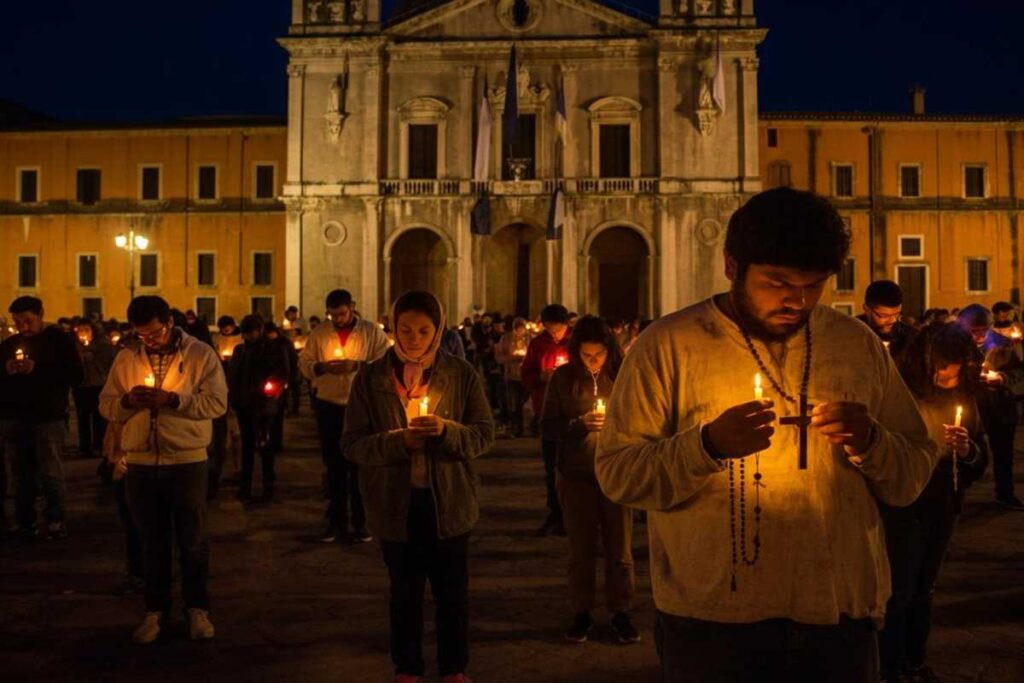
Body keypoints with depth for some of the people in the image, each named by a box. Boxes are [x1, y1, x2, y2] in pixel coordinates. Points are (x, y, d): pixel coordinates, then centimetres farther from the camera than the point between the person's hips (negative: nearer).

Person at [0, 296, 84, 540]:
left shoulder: (59, 339, 0)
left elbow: (76, 376, -9)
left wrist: (37, 370, -17)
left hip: (47, 418, -4)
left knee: (50, 474, -5)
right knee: (21, 476, 6)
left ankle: (55, 520, 7)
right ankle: (25, 523, 14)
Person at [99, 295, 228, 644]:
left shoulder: (201, 354, -3)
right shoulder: (126, 359, 8)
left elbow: (217, 402, -11)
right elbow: (105, 405, 9)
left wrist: (172, 399, -20)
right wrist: (127, 400, -12)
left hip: (188, 461, -3)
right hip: (140, 463, 3)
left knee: (193, 541, 6)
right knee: (152, 543, 13)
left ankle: (197, 609, 21)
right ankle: (155, 610, 26)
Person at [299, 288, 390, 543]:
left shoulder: (372, 332, -2)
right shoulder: (319, 333, 5)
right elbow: (304, 364, 5)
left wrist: (357, 365, -21)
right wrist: (322, 367, -15)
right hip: (328, 406, 3)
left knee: (360, 464, 3)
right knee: (334, 465, 11)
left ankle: (360, 522, 14)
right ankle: (336, 521, 23)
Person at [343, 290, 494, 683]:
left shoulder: (462, 375, -2)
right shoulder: (371, 378, -2)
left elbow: (484, 434, -2)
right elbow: (353, 444, -5)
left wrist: (446, 430, -22)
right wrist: (398, 440, -22)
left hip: (449, 502, 0)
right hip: (396, 502, 0)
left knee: (453, 592, 11)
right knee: (404, 593, 15)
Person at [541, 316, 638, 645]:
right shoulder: (562, 378, -2)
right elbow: (547, 427, -3)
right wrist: (579, 424, -19)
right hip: (576, 475, 1)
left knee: (619, 549, 7)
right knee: (581, 549, 11)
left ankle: (620, 612, 23)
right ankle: (581, 612, 25)